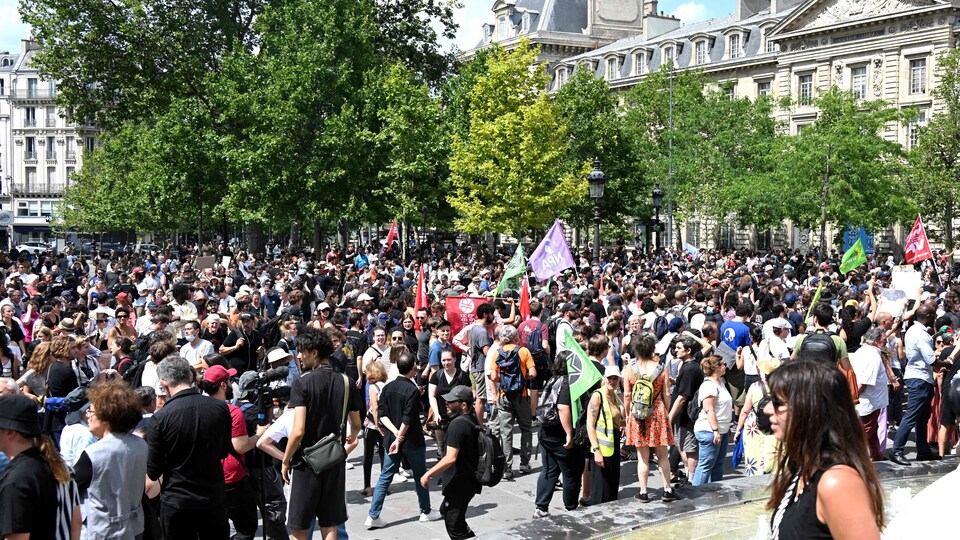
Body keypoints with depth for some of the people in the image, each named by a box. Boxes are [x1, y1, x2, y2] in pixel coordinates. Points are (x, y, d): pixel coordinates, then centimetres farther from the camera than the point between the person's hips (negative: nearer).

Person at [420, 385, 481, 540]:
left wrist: (428, 474, -22)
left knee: (454, 527, 0)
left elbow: (451, 458, -29)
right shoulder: (473, 421, 7)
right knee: (445, 510, 28)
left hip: (459, 485, -10)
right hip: (469, 480, 10)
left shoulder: (457, 424, -22)